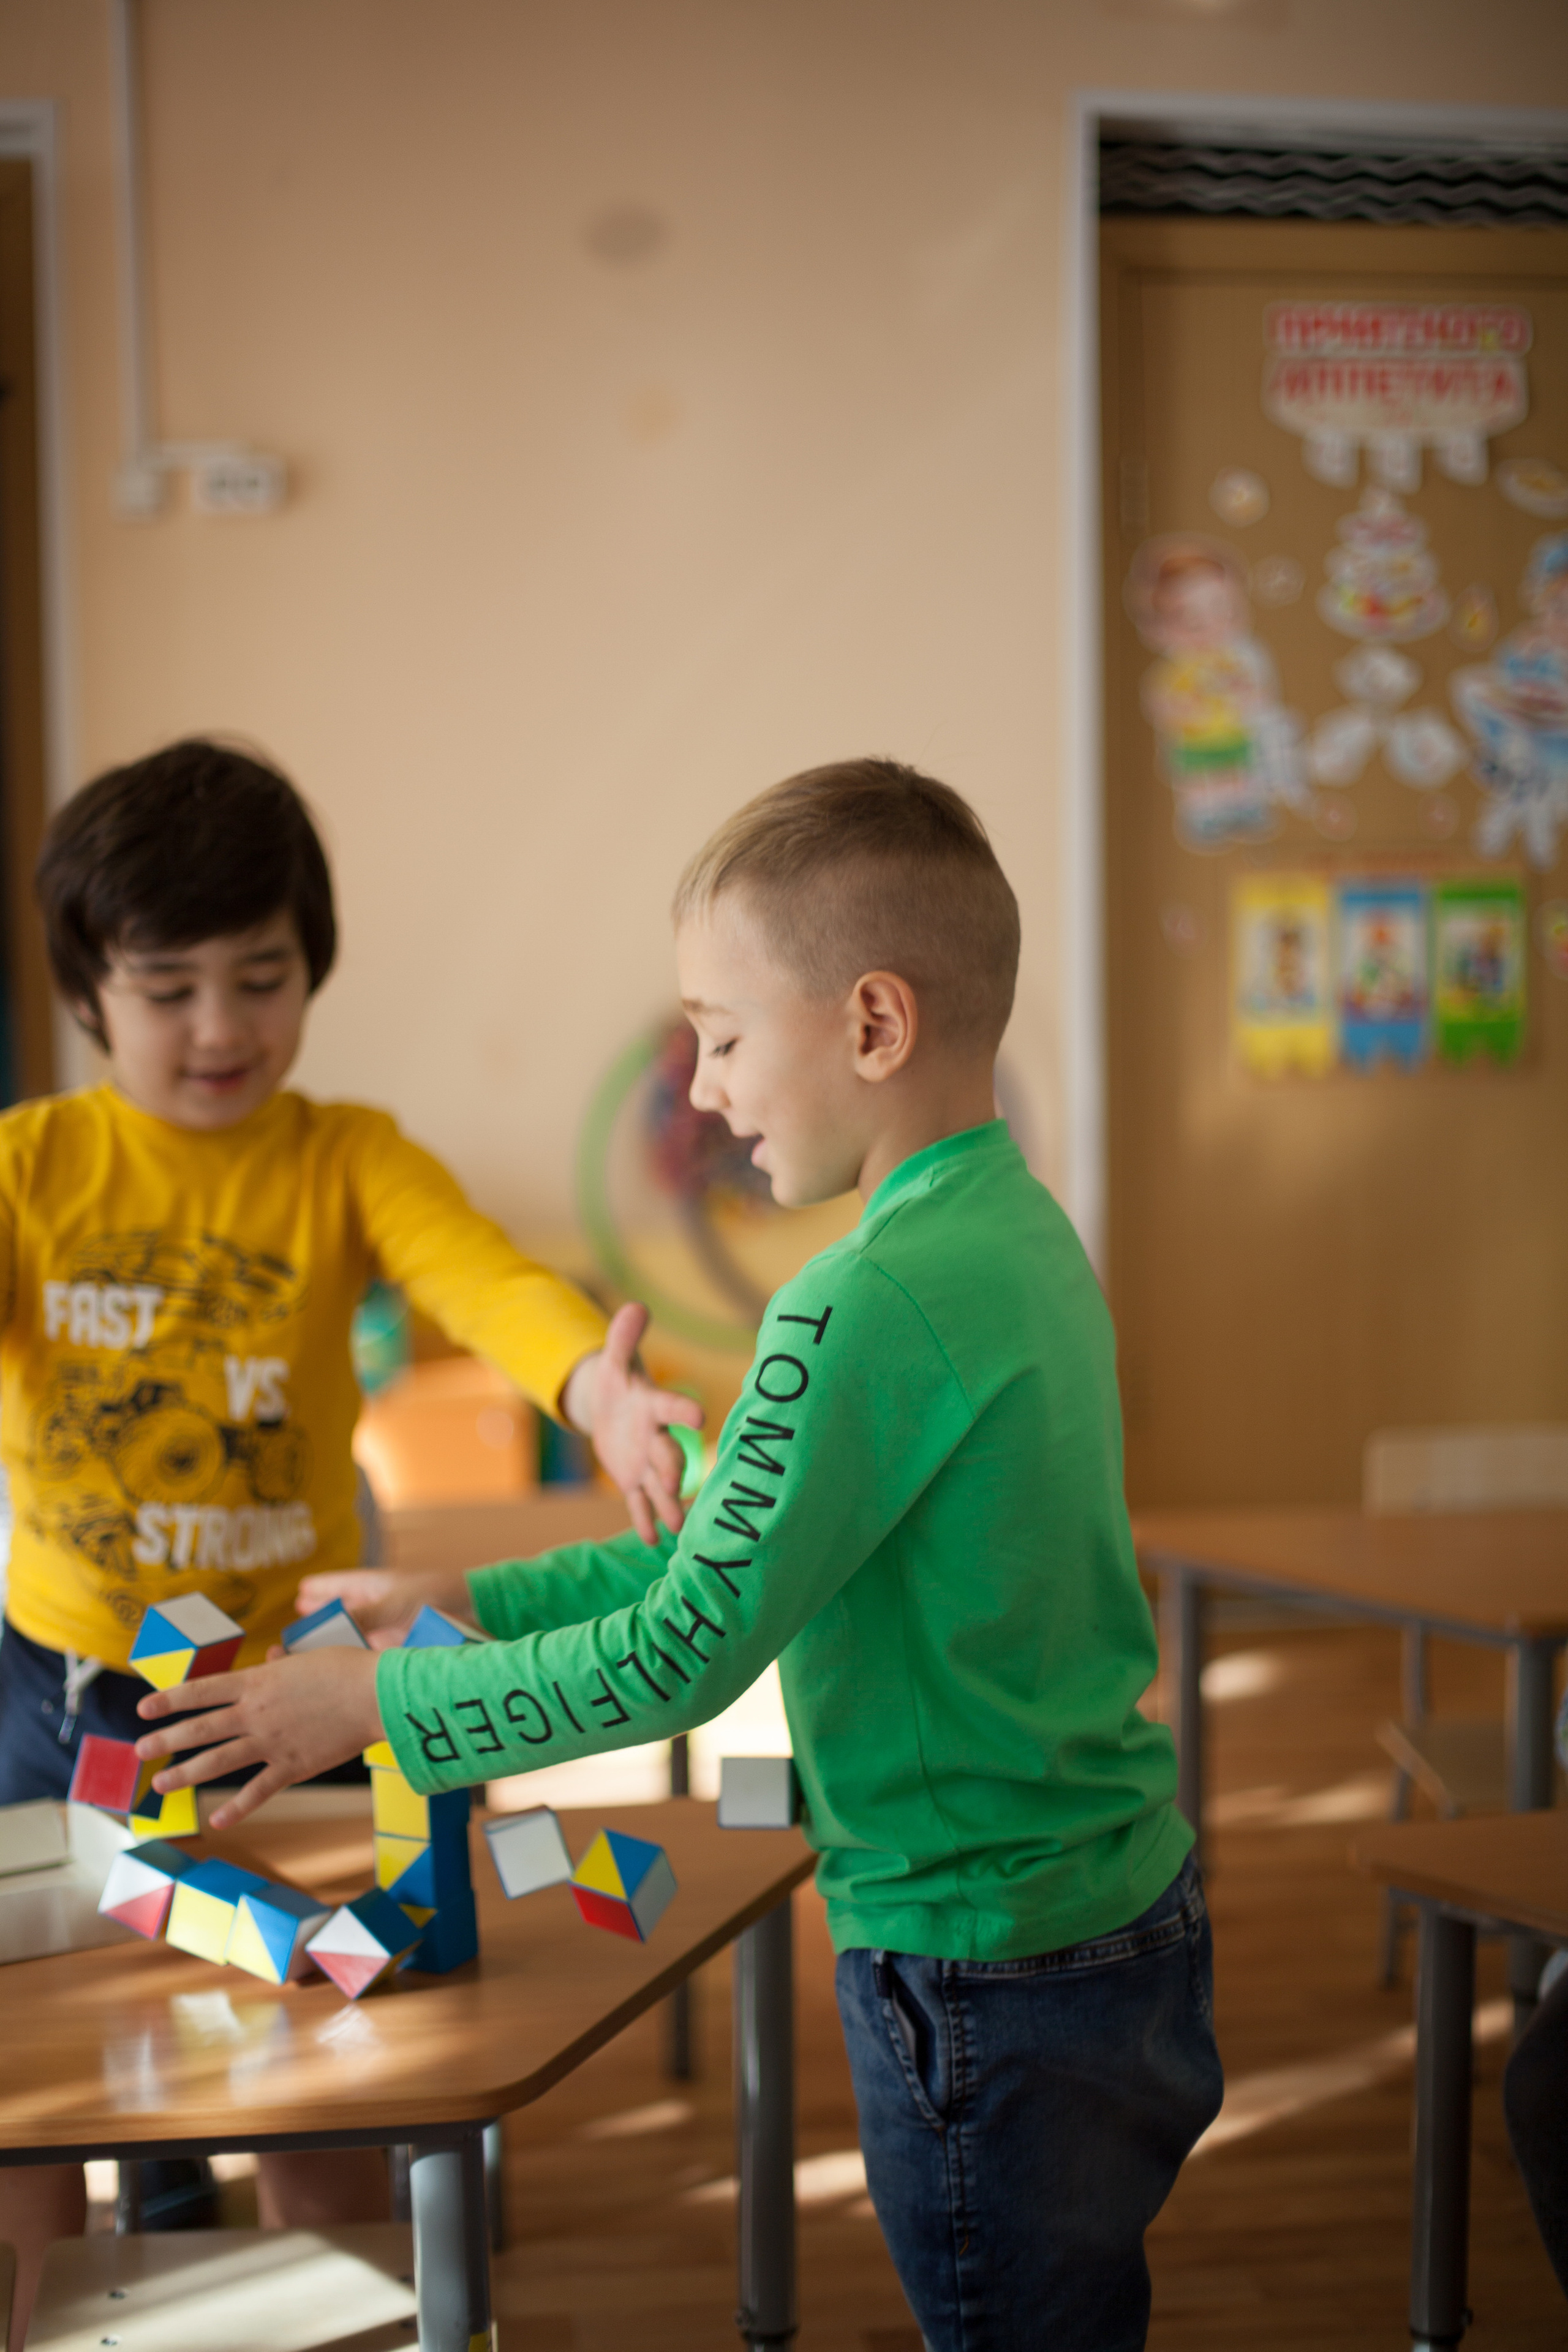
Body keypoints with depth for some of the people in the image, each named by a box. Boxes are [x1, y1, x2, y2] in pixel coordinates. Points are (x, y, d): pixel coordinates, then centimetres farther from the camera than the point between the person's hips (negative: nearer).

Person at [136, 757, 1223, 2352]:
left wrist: (373, 1702, -10)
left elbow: (685, 1656, -22)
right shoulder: (1029, 1237, 4)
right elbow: (756, 1548, 12)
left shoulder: (868, 1306, -25)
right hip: (1134, 1915, 9)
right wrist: (476, 1602, 12)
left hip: (985, 1975, -9)